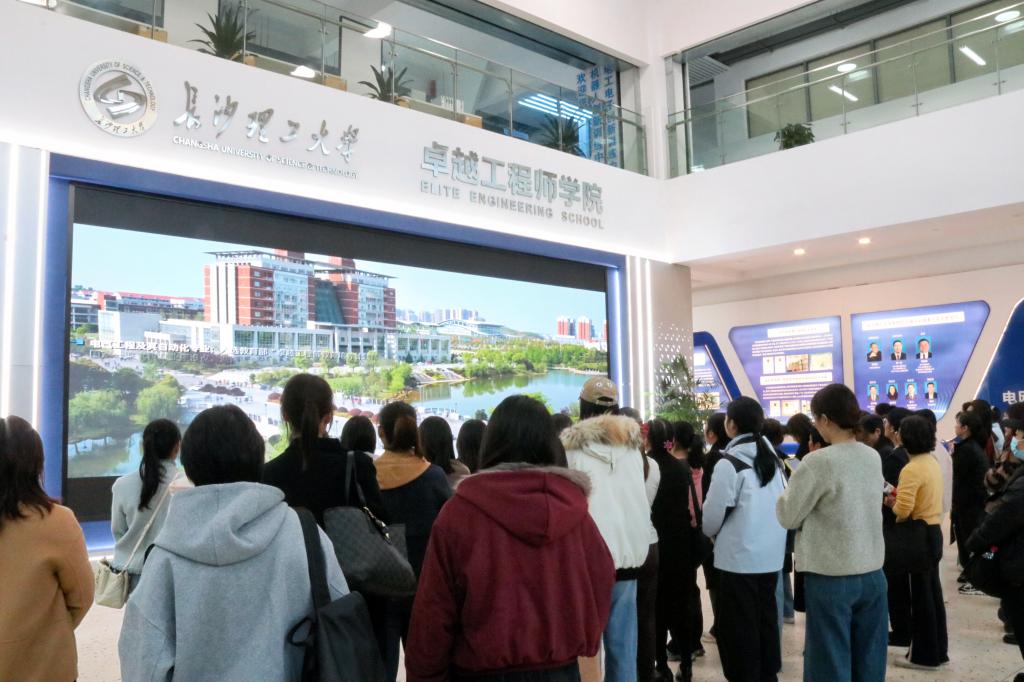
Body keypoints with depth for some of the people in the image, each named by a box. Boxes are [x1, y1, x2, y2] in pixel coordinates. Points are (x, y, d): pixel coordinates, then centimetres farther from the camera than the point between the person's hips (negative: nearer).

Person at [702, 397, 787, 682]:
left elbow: (713, 514, -11)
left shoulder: (729, 463, -15)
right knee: (766, 619, 16)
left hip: (739, 555, -7)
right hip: (771, 554, 7)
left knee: (739, 626, 4)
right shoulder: (773, 459, 5)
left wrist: (711, 533, 10)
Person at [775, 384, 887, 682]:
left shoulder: (819, 462, -17)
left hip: (831, 579, -6)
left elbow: (789, 516, -8)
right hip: (872, 574, 6)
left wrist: (789, 493, 10)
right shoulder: (873, 457, 4)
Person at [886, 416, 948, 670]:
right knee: (933, 592, 17)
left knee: (920, 596, 1)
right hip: (933, 531, 9)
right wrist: (900, 500, 8)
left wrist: (893, 505, -6)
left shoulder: (911, 469, -22)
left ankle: (924, 655, 11)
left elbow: (903, 511, -26)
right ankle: (938, 650, 27)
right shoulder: (933, 462, 7)